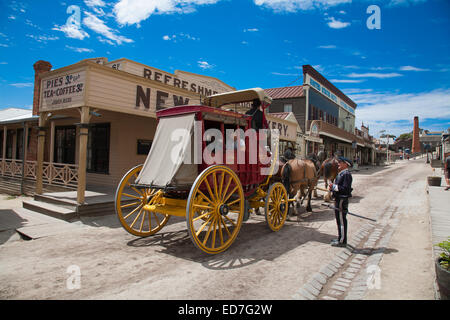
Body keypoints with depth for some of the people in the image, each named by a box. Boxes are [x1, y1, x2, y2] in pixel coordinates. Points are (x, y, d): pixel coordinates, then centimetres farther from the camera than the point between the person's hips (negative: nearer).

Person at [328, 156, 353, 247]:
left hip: (342, 200, -10)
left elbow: (345, 188, -24)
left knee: (341, 220, -1)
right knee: (339, 220, 17)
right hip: (338, 199, 10)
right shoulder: (341, 174, 14)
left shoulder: (346, 174, -17)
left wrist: (334, 186, -21)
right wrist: (333, 187, 7)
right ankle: (341, 238, 29)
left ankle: (342, 241, 8)